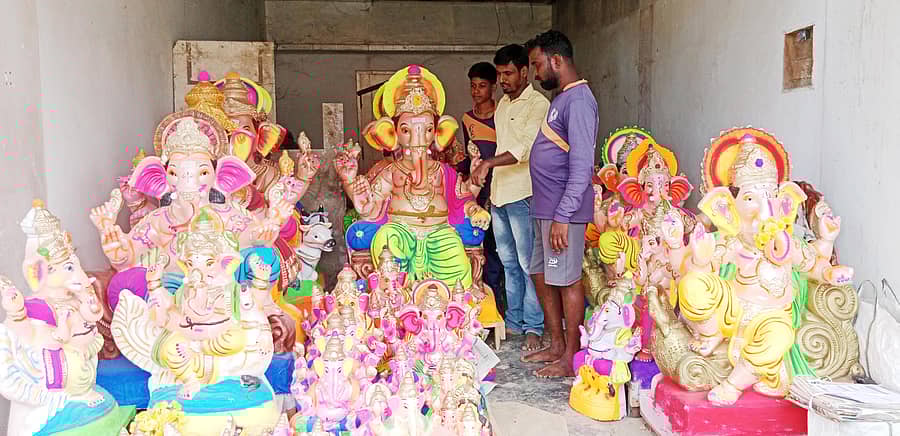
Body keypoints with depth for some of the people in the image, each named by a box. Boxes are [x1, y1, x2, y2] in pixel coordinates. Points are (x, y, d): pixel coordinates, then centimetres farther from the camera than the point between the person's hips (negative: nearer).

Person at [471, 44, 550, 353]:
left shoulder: (538, 104, -8)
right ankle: (514, 320, 23)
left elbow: (526, 147, -21)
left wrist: (489, 163, -29)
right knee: (509, 262, 13)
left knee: (528, 263, -4)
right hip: (499, 194, 8)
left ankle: (534, 327, 3)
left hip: (522, 194, -8)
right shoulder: (503, 104, 18)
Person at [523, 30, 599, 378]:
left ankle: (571, 359, 11)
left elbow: (581, 166, -22)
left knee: (566, 281, -1)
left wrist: (562, 217, -25)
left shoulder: (578, 100, -15)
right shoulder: (562, 98, 16)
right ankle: (556, 346, 29)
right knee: (541, 275, 16)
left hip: (563, 211, -10)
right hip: (545, 207, 10)